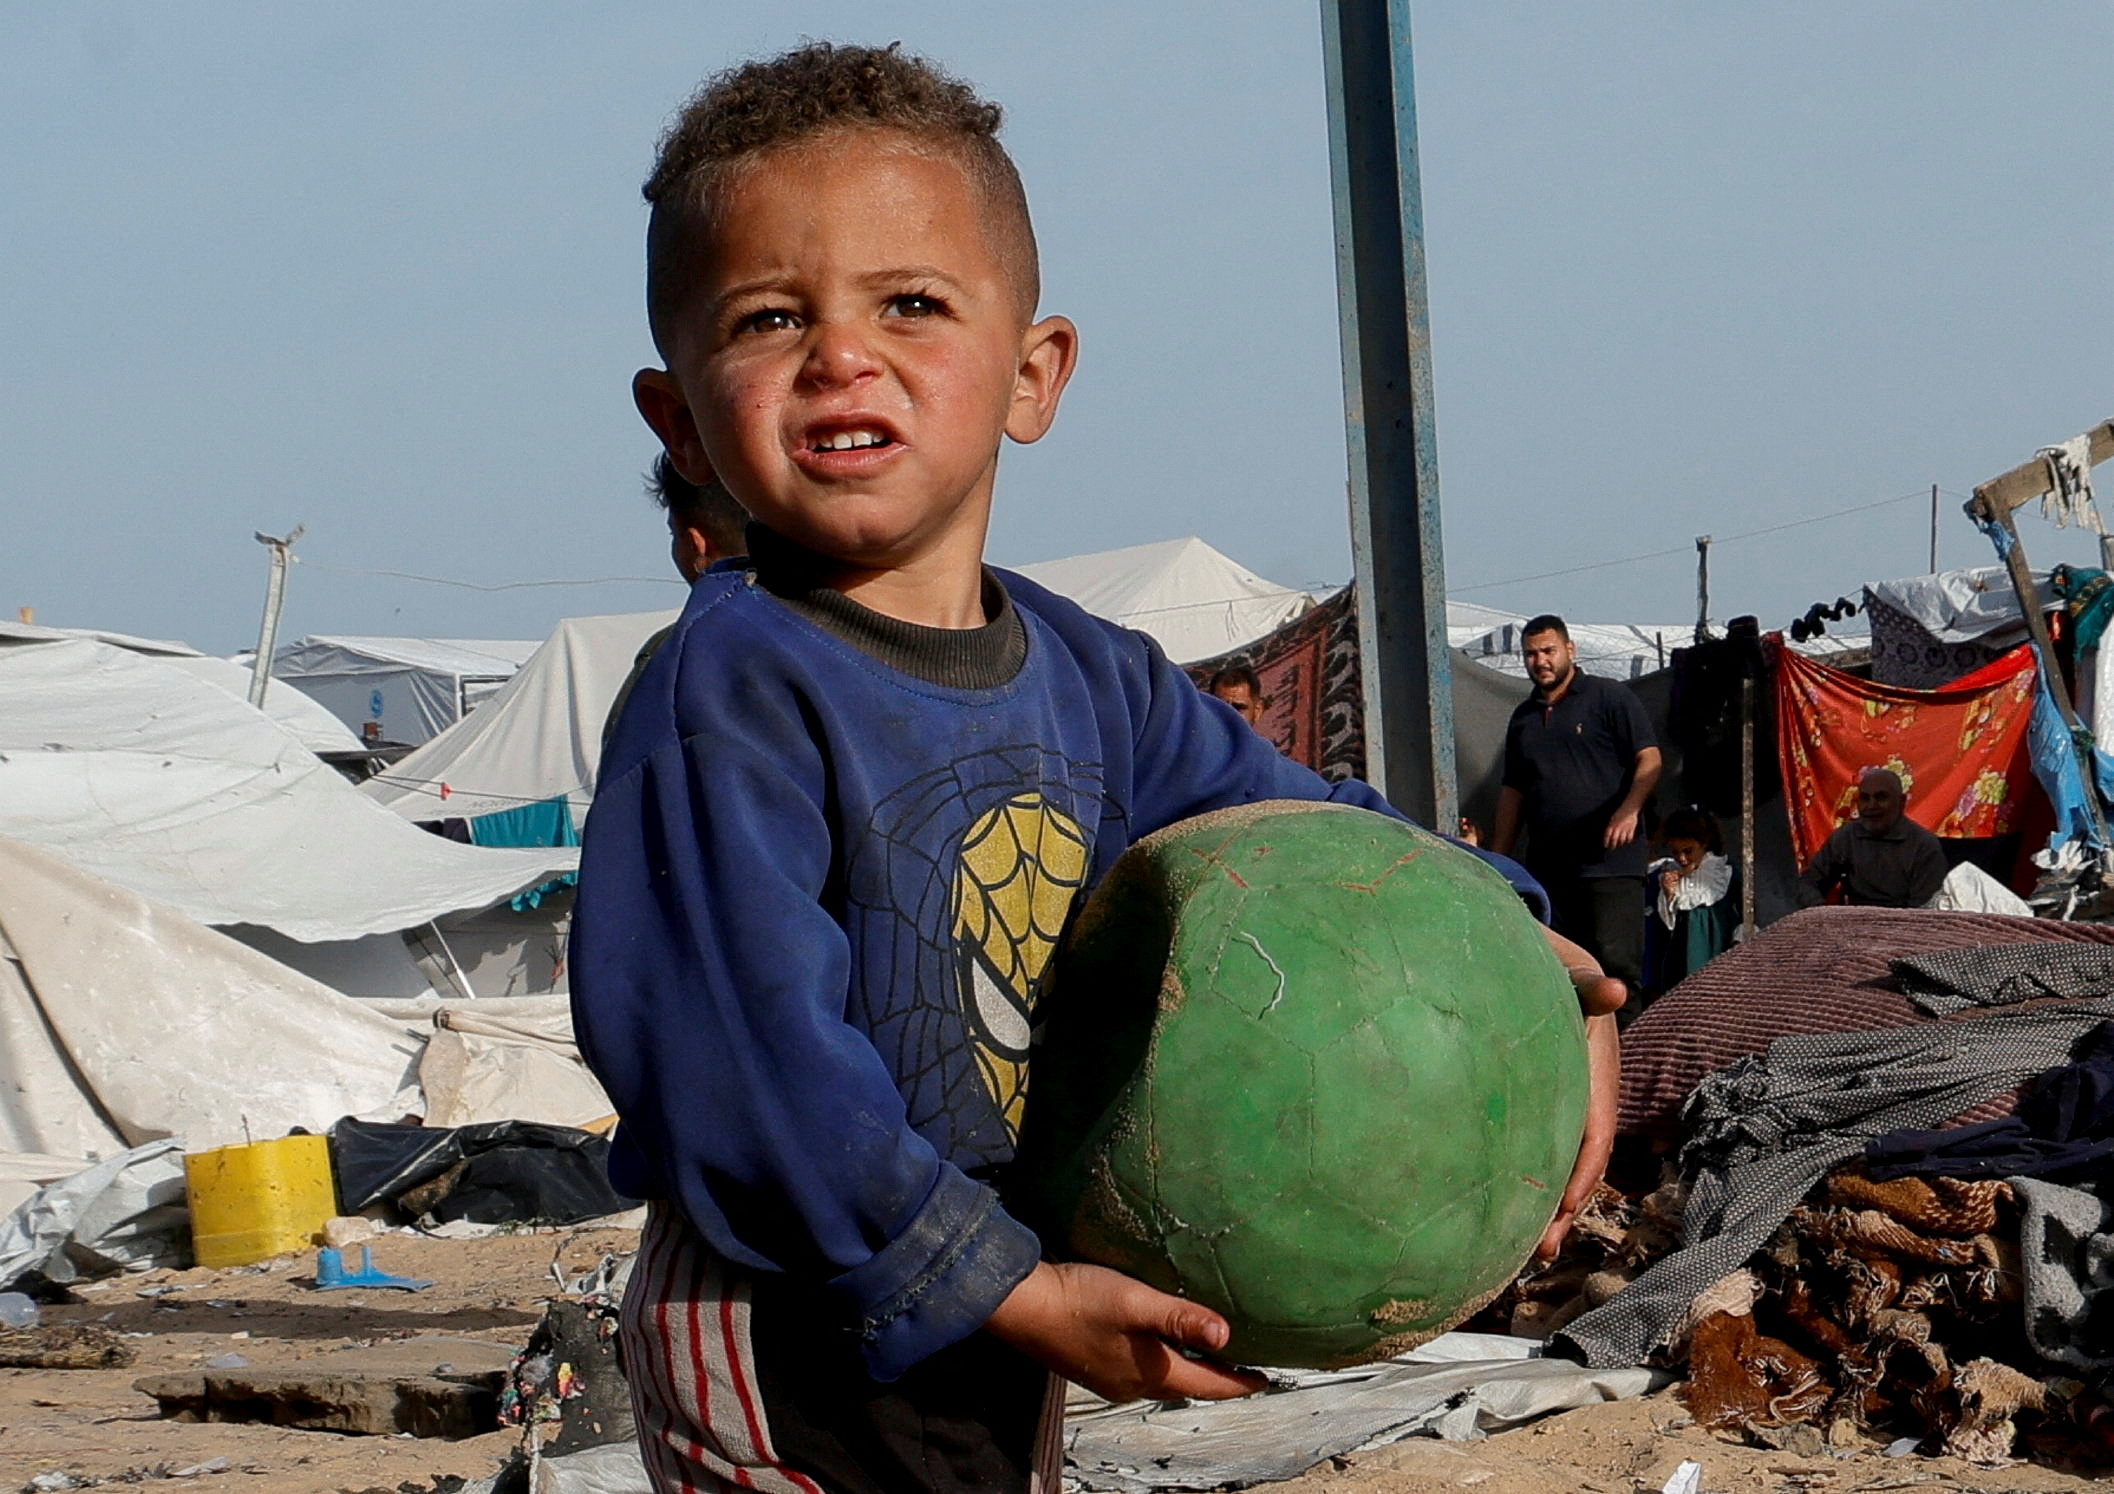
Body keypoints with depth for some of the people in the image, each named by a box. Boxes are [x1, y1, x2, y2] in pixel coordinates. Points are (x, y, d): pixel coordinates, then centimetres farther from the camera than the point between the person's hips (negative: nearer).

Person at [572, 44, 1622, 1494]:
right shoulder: (729, 696, -20)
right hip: (786, 1364, -7)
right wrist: (1006, 1290, -25)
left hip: (1007, 1336, 7)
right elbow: (737, 1061, -26)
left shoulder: (1091, 677, 3)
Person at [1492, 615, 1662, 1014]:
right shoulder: (1523, 718, 20)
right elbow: (1513, 791, 24)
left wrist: (1629, 809, -20)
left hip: (1608, 860, -6)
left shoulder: (1609, 698, 3)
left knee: (1614, 960, -11)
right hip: (1546, 867, 6)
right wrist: (1496, 859, 17)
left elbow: (1649, 759, -3)